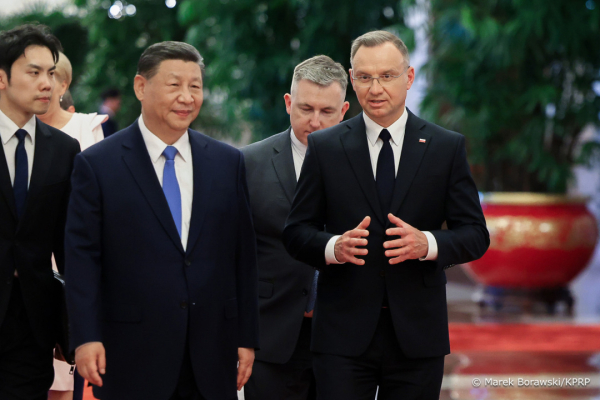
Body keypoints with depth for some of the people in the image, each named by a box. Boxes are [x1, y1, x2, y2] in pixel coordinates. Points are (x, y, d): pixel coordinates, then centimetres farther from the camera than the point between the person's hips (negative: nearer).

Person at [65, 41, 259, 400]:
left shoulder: (228, 162, 9)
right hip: (134, 355, -3)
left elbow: (244, 257, 10)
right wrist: (86, 337, -11)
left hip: (212, 356, 3)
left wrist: (247, 337, 7)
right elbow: (82, 257, -3)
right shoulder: (97, 165, 0)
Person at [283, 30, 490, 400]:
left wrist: (428, 244, -17)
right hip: (344, 335, -1)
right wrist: (333, 247, -17)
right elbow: (296, 233, 5)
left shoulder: (447, 147, 4)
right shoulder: (324, 147, 5)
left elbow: (475, 235, 3)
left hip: (418, 335, 1)